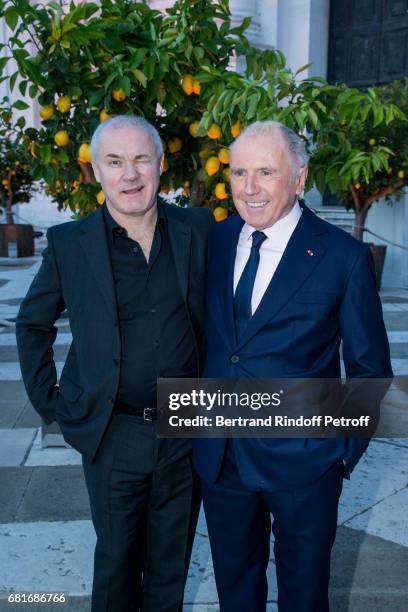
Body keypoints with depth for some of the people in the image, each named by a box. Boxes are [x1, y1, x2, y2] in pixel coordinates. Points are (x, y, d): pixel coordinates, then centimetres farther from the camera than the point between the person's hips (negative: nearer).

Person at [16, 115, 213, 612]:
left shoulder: (197, 230, -4)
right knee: (117, 554, 17)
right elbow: (32, 324, 5)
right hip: (113, 435, -1)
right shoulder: (69, 243, -8)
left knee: (172, 554, 20)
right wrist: (48, 401, 1)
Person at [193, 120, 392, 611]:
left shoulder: (344, 257, -13)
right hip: (219, 456, 4)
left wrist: (346, 448, -4)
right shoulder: (214, 241, -1)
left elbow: (370, 367, -5)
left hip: (303, 461, -3)